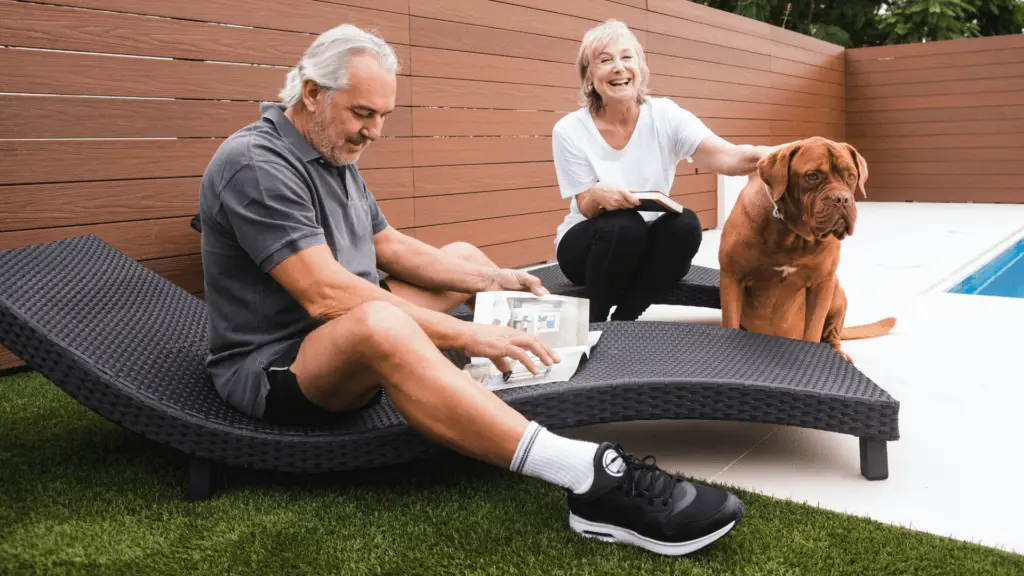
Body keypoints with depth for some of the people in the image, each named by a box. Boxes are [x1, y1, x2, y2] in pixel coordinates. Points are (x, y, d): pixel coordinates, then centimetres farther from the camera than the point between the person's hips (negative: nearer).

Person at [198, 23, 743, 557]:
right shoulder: (255, 164, -20)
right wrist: (463, 334, -32)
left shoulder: (332, 154, 9)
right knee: (377, 324, -42)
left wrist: (491, 280, 3)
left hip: (346, 334, 10)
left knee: (464, 256, 18)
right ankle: (595, 480, -48)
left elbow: (389, 246, 14)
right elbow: (325, 295, -30)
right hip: (274, 365, -10)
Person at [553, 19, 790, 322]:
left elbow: (727, 158, -25)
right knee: (625, 225, -34)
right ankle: (594, 326, -12)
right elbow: (586, 209, -9)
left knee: (685, 224, -29)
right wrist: (598, 194, -35)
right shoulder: (570, 130, -12)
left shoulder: (665, 115, -10)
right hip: (588, 245, -2)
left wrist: (765, 154, -49)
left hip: (646, 246, 2)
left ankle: (622, 321, -15)